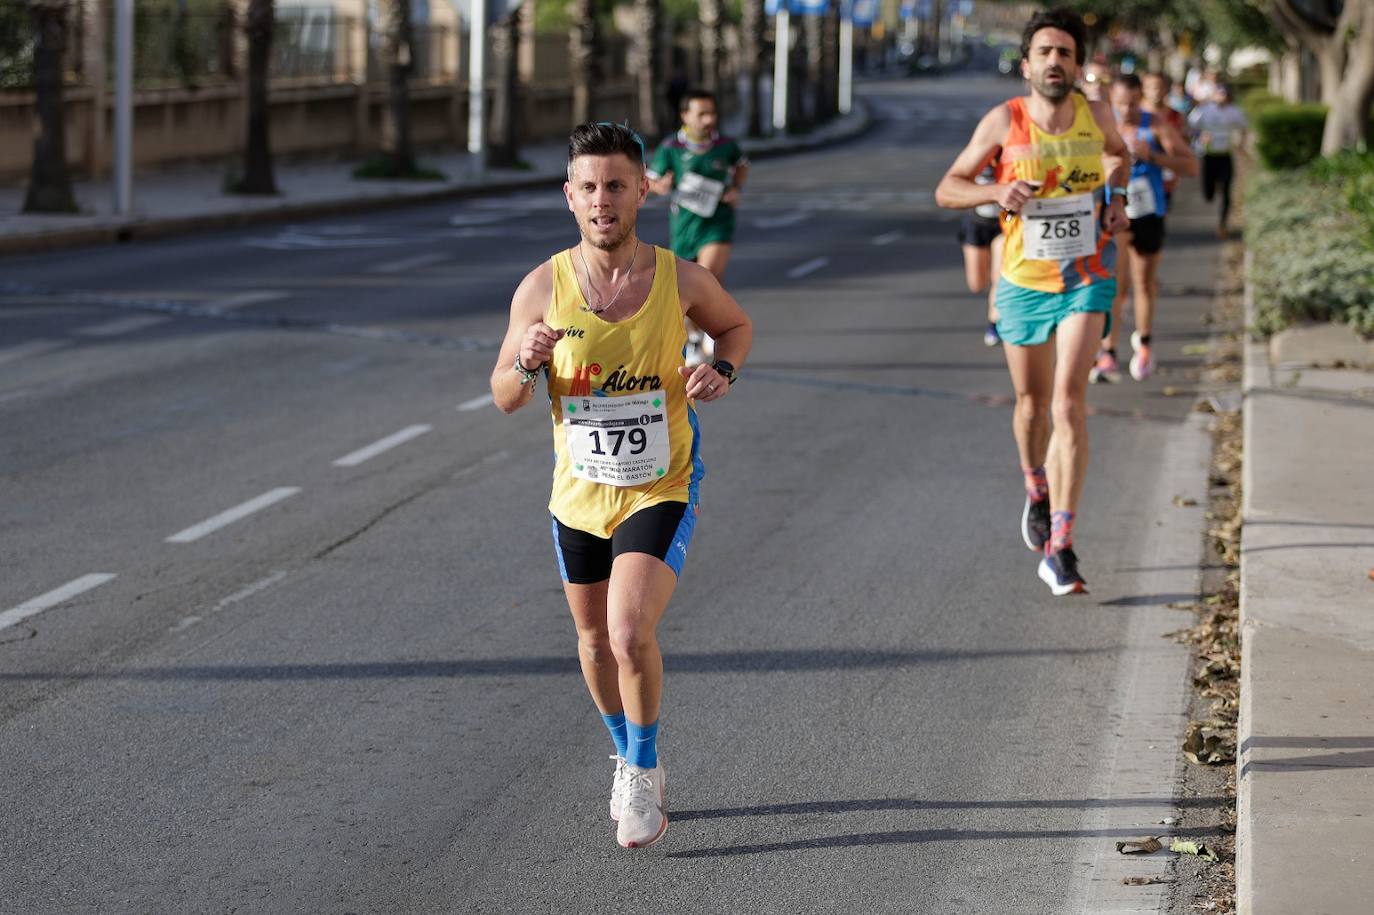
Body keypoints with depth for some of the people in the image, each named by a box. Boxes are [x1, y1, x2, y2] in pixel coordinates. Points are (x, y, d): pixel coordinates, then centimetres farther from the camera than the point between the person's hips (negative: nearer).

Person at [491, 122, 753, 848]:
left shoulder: (681, 281, -13)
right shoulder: (542, 289, -12)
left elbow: (737, 326, 10)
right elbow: (503, 399, -3)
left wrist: (723, 371, -11)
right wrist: (529, 364, -25)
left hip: (661, 492, -3)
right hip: (579, 493, 3)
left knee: (631, 633, -20)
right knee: (594, 640, 18)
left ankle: (645, 769, 3)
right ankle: (627, 756, 44)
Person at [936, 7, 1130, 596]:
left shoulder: (1095, 115, -2)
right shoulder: (1004, 121, -8)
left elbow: (1117, 152, 23)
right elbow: (947, 189, -4)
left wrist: (1116, 197, 5)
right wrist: (996, 193, -23)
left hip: (1086, 280, -1)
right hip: (1023, 282, 1)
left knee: (1069, 401, -16)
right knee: (1032, 404, 14)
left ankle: (1059, 548, -18)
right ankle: (1037, 491, 48)